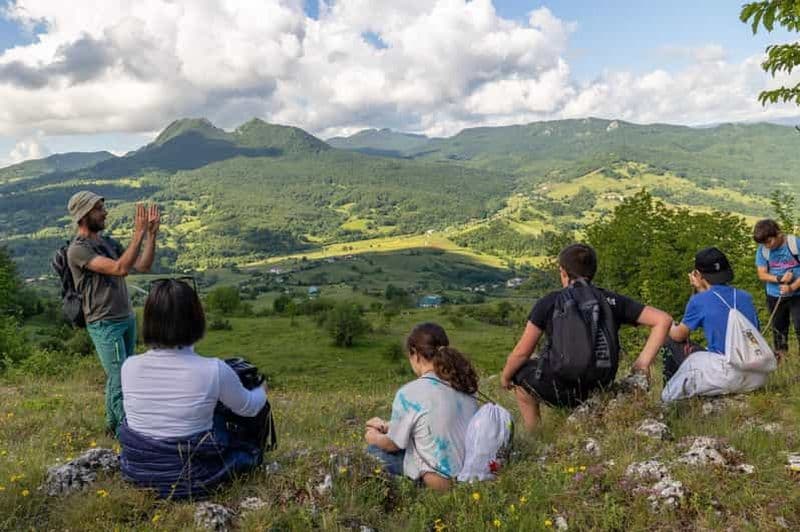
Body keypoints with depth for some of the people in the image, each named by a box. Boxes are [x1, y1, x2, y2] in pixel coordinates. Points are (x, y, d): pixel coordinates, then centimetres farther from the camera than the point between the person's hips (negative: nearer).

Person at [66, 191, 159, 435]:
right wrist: (138, 234, -27)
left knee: (117, 376, 16)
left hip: (127, 318, 8)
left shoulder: (108, 242, 10)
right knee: (119, 379, -4)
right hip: (105, 324, -7)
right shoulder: (78, 249, -15)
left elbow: (143, 266, 4)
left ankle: (113, 424, 29)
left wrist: (152, 234, -6)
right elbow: (120, 269, -27)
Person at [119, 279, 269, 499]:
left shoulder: (129, 366, -14)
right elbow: (249, 408, -4)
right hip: (187, 478, -4)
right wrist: (262, 391, 20)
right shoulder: (215, 370, -24)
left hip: (135, 470, 4)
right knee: (253, 450, 21)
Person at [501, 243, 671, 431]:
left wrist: (505, 377, 18)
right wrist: (643, 363, 2)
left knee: (520, 372, 26)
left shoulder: (549, 303, -5)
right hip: (600, 388, 4)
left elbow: (522, 353, -1)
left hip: (559, 391, -4)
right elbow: (663, 320, 0)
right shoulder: (611, 300, 3)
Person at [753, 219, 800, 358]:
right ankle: (780, 354, 31)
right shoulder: (762, 250, -6)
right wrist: (780, 279, -23)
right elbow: (762, 275, -7)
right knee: (778, 327, 16)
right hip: (775, 296, 3)